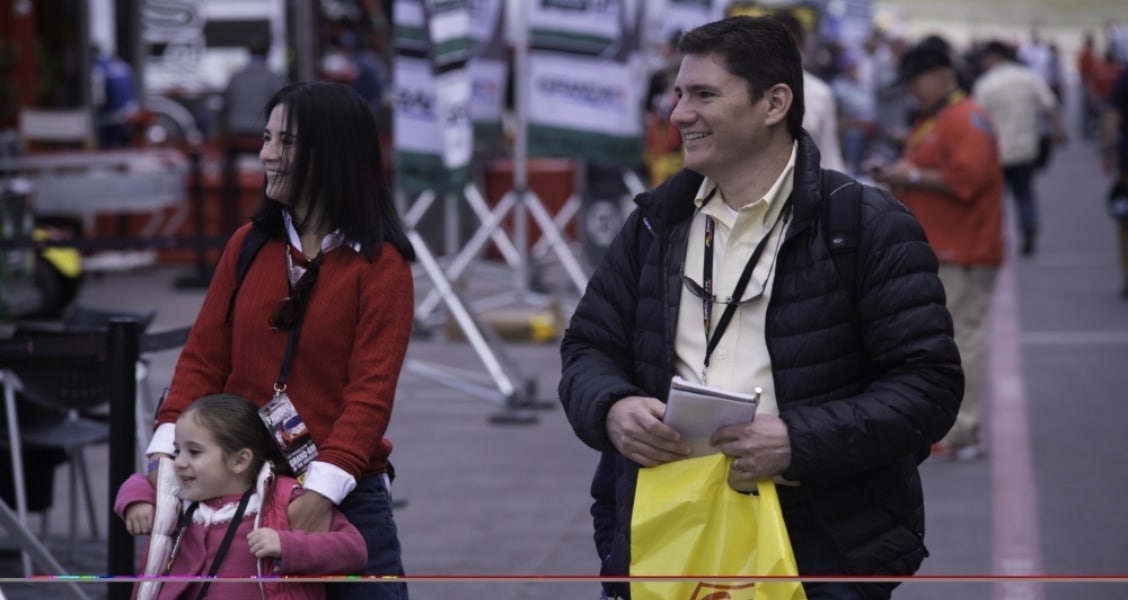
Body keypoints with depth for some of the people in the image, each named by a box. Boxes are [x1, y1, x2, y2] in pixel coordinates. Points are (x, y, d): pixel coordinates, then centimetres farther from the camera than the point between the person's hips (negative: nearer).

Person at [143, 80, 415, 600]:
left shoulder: (380, 265, -5)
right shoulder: (248, 246, 8)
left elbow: (372, 392, -12)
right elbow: (204, 358, 8)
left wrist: (323, 489, -22)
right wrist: (168, 450, -6)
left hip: (342, 495, -4)